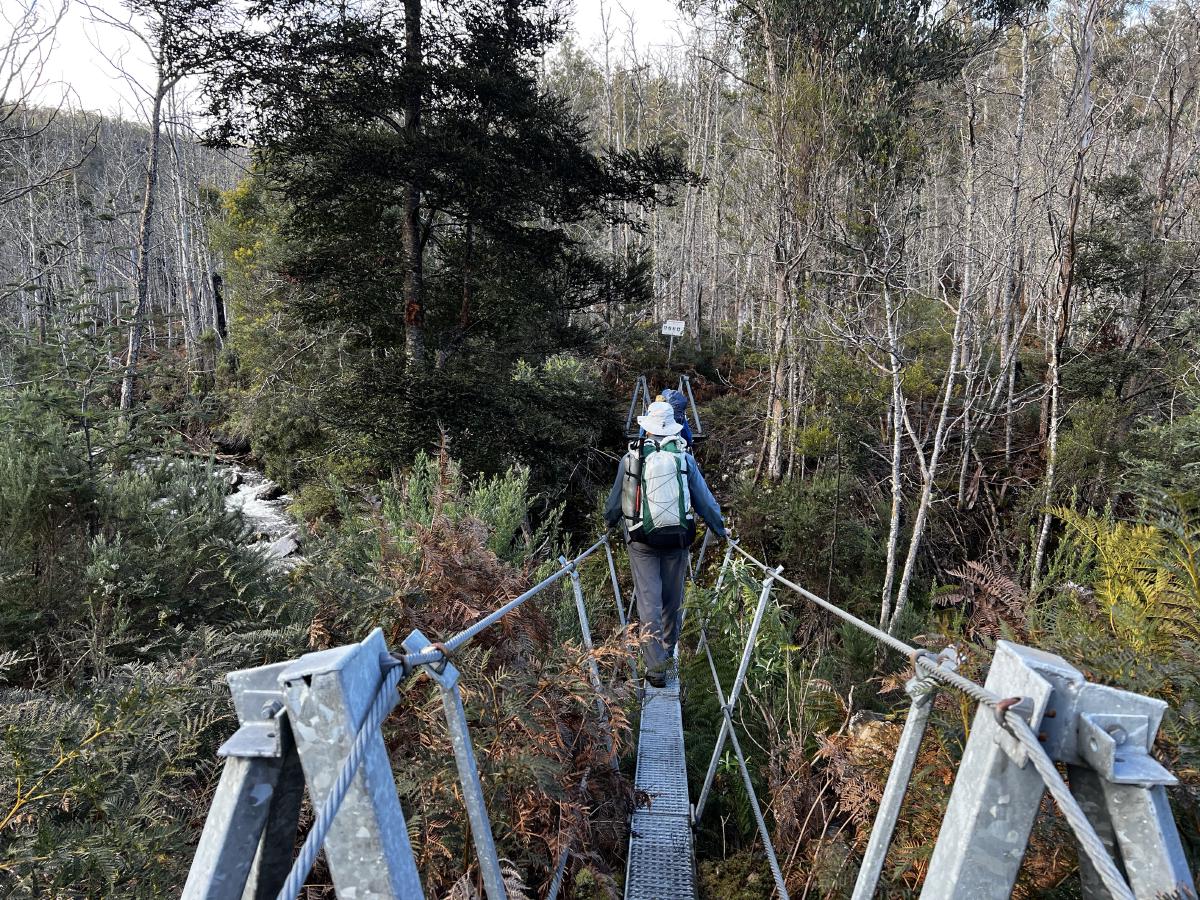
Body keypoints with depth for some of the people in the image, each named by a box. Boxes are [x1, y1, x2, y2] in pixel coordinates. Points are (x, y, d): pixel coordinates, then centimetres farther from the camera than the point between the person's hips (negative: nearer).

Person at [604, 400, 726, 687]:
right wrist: (720, 529, 21)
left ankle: (655, 665, -7)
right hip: (678, 538, 2)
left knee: (649, 600, 0)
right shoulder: (685, 458, 1)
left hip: (642, 540, -1)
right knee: (672, 598, 16)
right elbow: (705, 500, 6)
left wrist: (609, 523, 30)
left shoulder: (631, 458, -1)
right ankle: (668, 651, 33)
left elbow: (614, 502, 9)